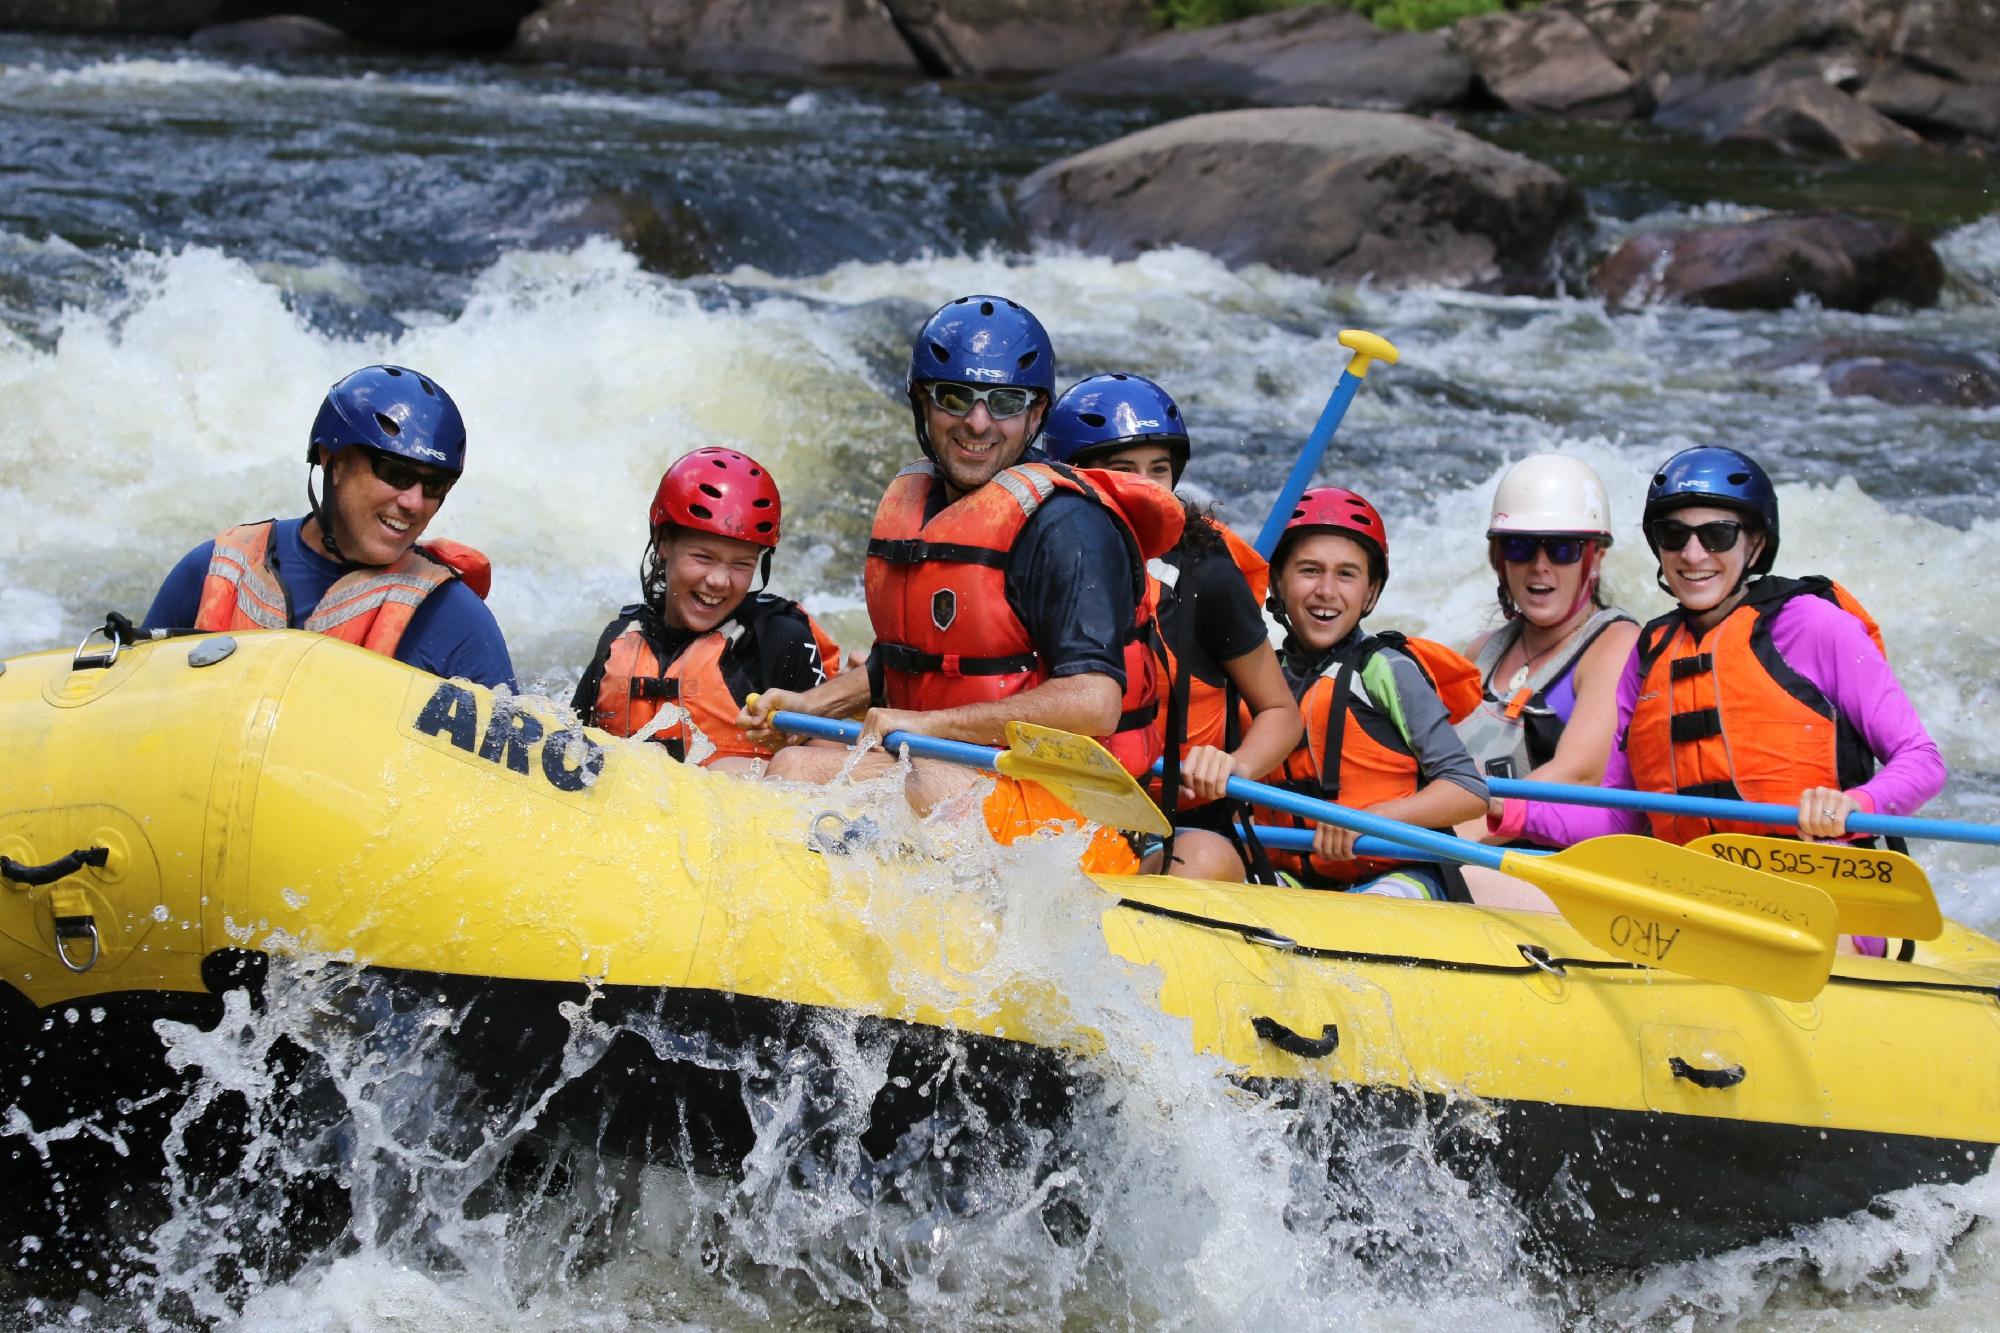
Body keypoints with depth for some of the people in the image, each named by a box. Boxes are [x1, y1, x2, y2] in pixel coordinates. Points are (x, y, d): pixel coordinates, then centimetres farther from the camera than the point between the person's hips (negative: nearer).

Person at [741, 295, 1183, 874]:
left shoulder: (1062, 523, -15)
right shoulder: (910, 502, 11)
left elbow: (1094, 703, -24)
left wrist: (927, 723, -23)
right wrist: (810, 705, 11)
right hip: (936, 777, 9)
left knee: (802, 771, -26)